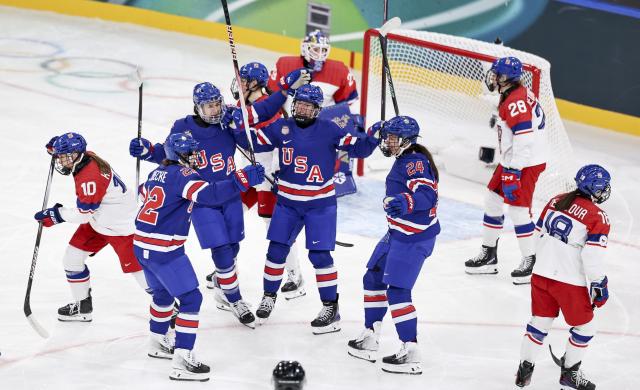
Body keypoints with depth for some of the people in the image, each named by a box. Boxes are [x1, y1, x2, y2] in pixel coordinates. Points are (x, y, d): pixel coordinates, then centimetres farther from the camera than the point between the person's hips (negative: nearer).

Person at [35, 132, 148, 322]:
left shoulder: (90, 176, -31)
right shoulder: (87, 158, -3)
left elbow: (83, 214, -23)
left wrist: (56, 214, -12)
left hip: (121, 226, -10)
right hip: (98, 222, 10)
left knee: (135, 267, -7)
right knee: (72, 258, 11)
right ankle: (82, 305, 26)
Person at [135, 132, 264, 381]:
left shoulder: (158, 173, 12)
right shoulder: (181, 175, -15)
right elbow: (210, 194, -30)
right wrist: (241, 180, -34)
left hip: (142, 245, 9)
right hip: (164, 249, -9)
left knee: (163, 292, 30)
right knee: (190, 298, -6)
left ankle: (158, 343, 47)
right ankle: (181, 362, -12)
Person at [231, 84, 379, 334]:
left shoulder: (329, 131, -9)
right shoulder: (281, 127, -1)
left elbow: (357, 147, -10)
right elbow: (254, 143, 4)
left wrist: (372, 138, -27)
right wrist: (240, 126, -11)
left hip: (320, 203, -3)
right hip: (287, 202, 3)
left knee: (319, 254, -5)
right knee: (277, 249, 5)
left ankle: (331, 308, 4)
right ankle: (269, 297, 26)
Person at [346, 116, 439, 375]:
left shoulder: (415, 162, -19)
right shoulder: (405, 160, 12)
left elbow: (428, 194, -33)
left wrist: (406, 202, -52)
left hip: (414, 238, -11)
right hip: (398, 234, 11)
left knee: (397, 291, -13)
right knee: (373, 279, 17)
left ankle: (411, 354, -11)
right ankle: (369, 339, 27)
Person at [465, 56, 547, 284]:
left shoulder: (515, 101, -22)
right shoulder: (517, 94, 11)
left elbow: (524, 139, -27)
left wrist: (513, 171, -26)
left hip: (526, 163, -11)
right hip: (513, 160, 11)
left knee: (518, 209, -9)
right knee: (492, 201, 13)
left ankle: (530, 261, 0)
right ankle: (488, 255, 22)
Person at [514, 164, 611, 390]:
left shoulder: (555, 201, 7)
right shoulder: (598, 218, -12)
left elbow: (539, 234, 14)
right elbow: (593, 257, -17)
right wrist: (599, 286, -7)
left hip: (541, 274, 6)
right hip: (570, 282, -6)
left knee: (540, 322, 19)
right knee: (585, 326, 15)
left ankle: (524, 370, 20)